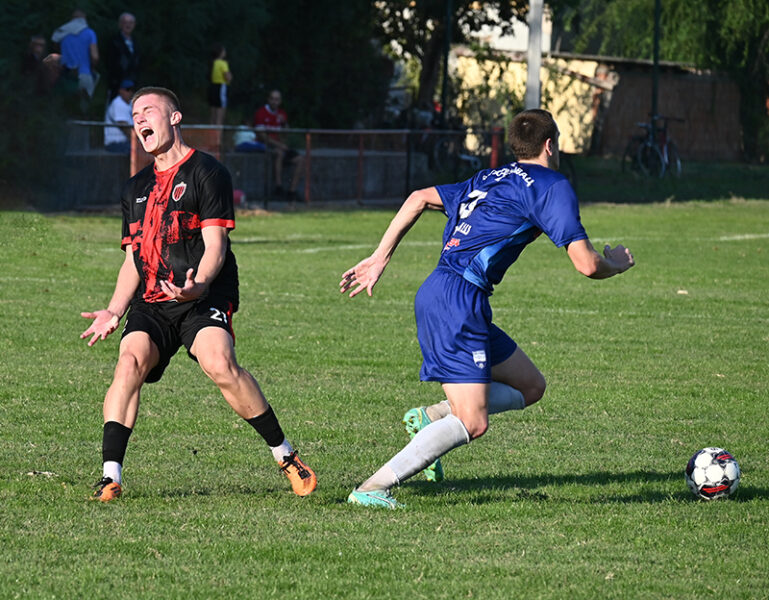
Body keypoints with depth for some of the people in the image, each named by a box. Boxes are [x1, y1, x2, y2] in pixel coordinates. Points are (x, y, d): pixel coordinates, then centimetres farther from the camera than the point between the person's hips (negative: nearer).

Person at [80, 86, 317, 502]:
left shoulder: (205, 172, 1)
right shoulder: (137, 188, 21)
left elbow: (215, 246, -8)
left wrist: (197, 285, -27)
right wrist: (114, 311, 13)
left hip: (203, 298, -5)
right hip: (151, 303, 5)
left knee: (219, 363, -29)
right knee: (131, 359, -22)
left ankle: (285, 456, -13)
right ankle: (110, 475, -25)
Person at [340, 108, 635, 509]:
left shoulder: (489, 180, 23)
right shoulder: (552, 186, -1)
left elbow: (419, 199, 22)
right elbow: (586, 265, -7)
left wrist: (380, 258, 23)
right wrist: (617, 265, 16)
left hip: (436, 294, 9)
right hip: (459, 299, -9)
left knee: (530, 387, 16)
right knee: (471, 423, -13)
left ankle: (430, 418, 6)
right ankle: (372, 489, -17)